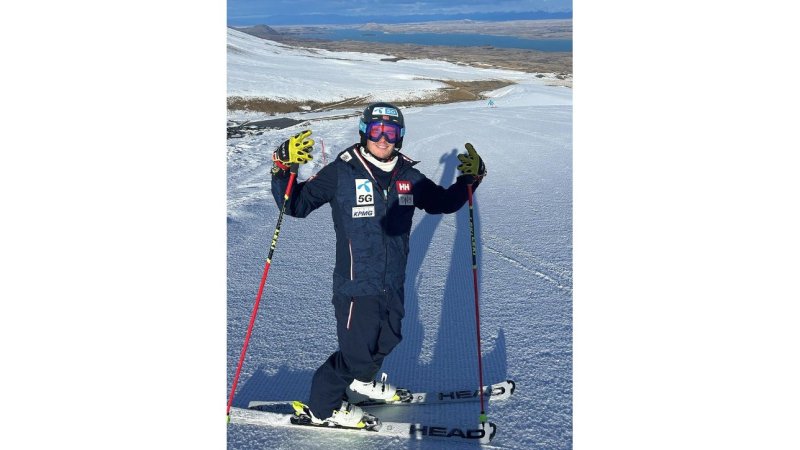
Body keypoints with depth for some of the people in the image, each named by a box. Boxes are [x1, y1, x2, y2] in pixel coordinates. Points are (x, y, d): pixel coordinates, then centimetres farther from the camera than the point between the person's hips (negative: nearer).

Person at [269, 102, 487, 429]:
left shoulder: (407, 176, 2)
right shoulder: (341, 172, -13)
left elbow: (443, 202, 16)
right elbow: (295, 205, -13)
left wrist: (469, 178, 1)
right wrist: (284, 167, -29)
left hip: (393, 284, 6)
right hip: (355, 284, -6)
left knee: (387, 340, 24)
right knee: (357, 351, 2)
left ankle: (362, 382, 54)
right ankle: (321, 407, 27)